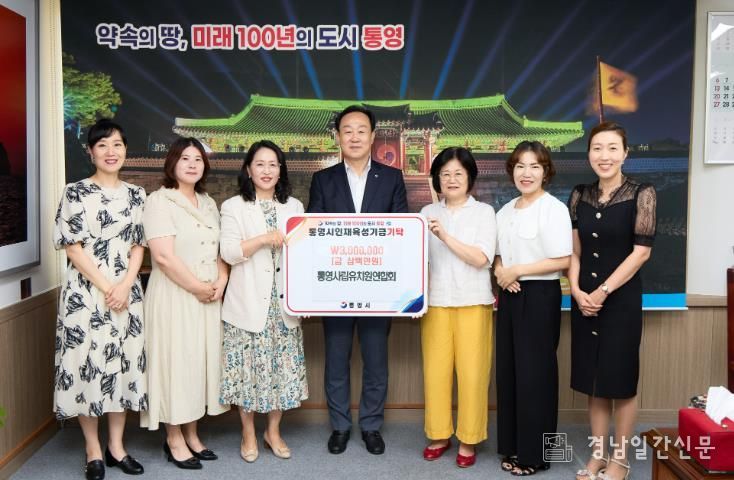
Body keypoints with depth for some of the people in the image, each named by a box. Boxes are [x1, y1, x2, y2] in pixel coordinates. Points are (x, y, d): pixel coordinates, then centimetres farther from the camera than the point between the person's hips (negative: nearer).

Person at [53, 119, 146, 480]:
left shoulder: (136, 195, 9)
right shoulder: (75, 192, -2)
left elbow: (139, 246, 8)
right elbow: (72, 247, -7)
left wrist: (124, 286, -7)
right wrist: (105, 287, -12)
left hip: (127, 292, 4)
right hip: (86, 292, -3)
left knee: (123, 362, 8)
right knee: (87, 361, 1)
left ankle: (116, 445, 22)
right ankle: (93, 450, 17)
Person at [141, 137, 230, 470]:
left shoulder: (208, 203, 13)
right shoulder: (159, 201, -9)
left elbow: (219, 249, 15)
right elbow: (164, 256, -18)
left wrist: (220, 283, -3)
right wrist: (198, 287, -13)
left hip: (208, 298, 7)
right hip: (174, 296, -6)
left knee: (201, 360, 11)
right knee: (176, 361, 1)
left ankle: (191, 434, 24)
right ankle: (174, 439, 16)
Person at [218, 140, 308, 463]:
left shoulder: (294, 207, 12)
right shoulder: (233, 207, 2)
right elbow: (229, 253, -9)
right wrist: (265, 238, -21)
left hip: (284, 301, 3)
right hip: (249, 301, -3)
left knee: (283, 366, 6)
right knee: (248, 367, 2)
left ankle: (274, 431, 24)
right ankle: (248, 434, 22)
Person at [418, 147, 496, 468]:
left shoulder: (484, 212, 1)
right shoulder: (428, 213, 9)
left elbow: (481, 259, -10)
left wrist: (445, 236, -18)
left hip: (472, 304, -2)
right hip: (436, 303, 2)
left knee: (472, 374, 2)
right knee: (435, 372, 5)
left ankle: (468, 440, 18)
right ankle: (439, 435, 23)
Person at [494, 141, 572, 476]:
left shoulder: (554, 209, -10)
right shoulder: (504, 212, 12)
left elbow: (563, 260, -16)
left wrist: (518, 270, -15)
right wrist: (500, 272, -4)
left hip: (540, 297, -7)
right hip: (510, 296, 7)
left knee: (534, 373, 1)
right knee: (508, 370, 10)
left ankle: (535, 452, 16)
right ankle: (513, 445, 24)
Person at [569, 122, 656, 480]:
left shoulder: (641, 194, -6)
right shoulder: (580, 196, 5)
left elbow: (641, 251, -11)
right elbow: (574, 250, 6)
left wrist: (603, 291, -14)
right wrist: (577, 291, -7)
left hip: (621, 298, -4)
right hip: (584, 299, 4)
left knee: (620, 378, 5)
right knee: (593, 379, 11)